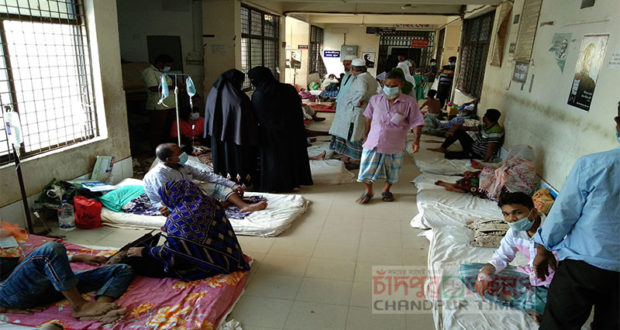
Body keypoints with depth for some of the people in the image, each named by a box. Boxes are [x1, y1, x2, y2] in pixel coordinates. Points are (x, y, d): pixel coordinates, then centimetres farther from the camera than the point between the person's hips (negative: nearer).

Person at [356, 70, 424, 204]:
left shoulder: (409, 102, -10)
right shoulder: (375, 99, -2)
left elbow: (417, 123, -8)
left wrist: (416, 140, -20)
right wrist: (366, 136, 15)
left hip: (394, 146, -1)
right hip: (373, 142, 1)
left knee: (392, 172, 15)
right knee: (367, 169, 5)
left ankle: (386, 190, 41)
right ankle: (368, 191, 28)